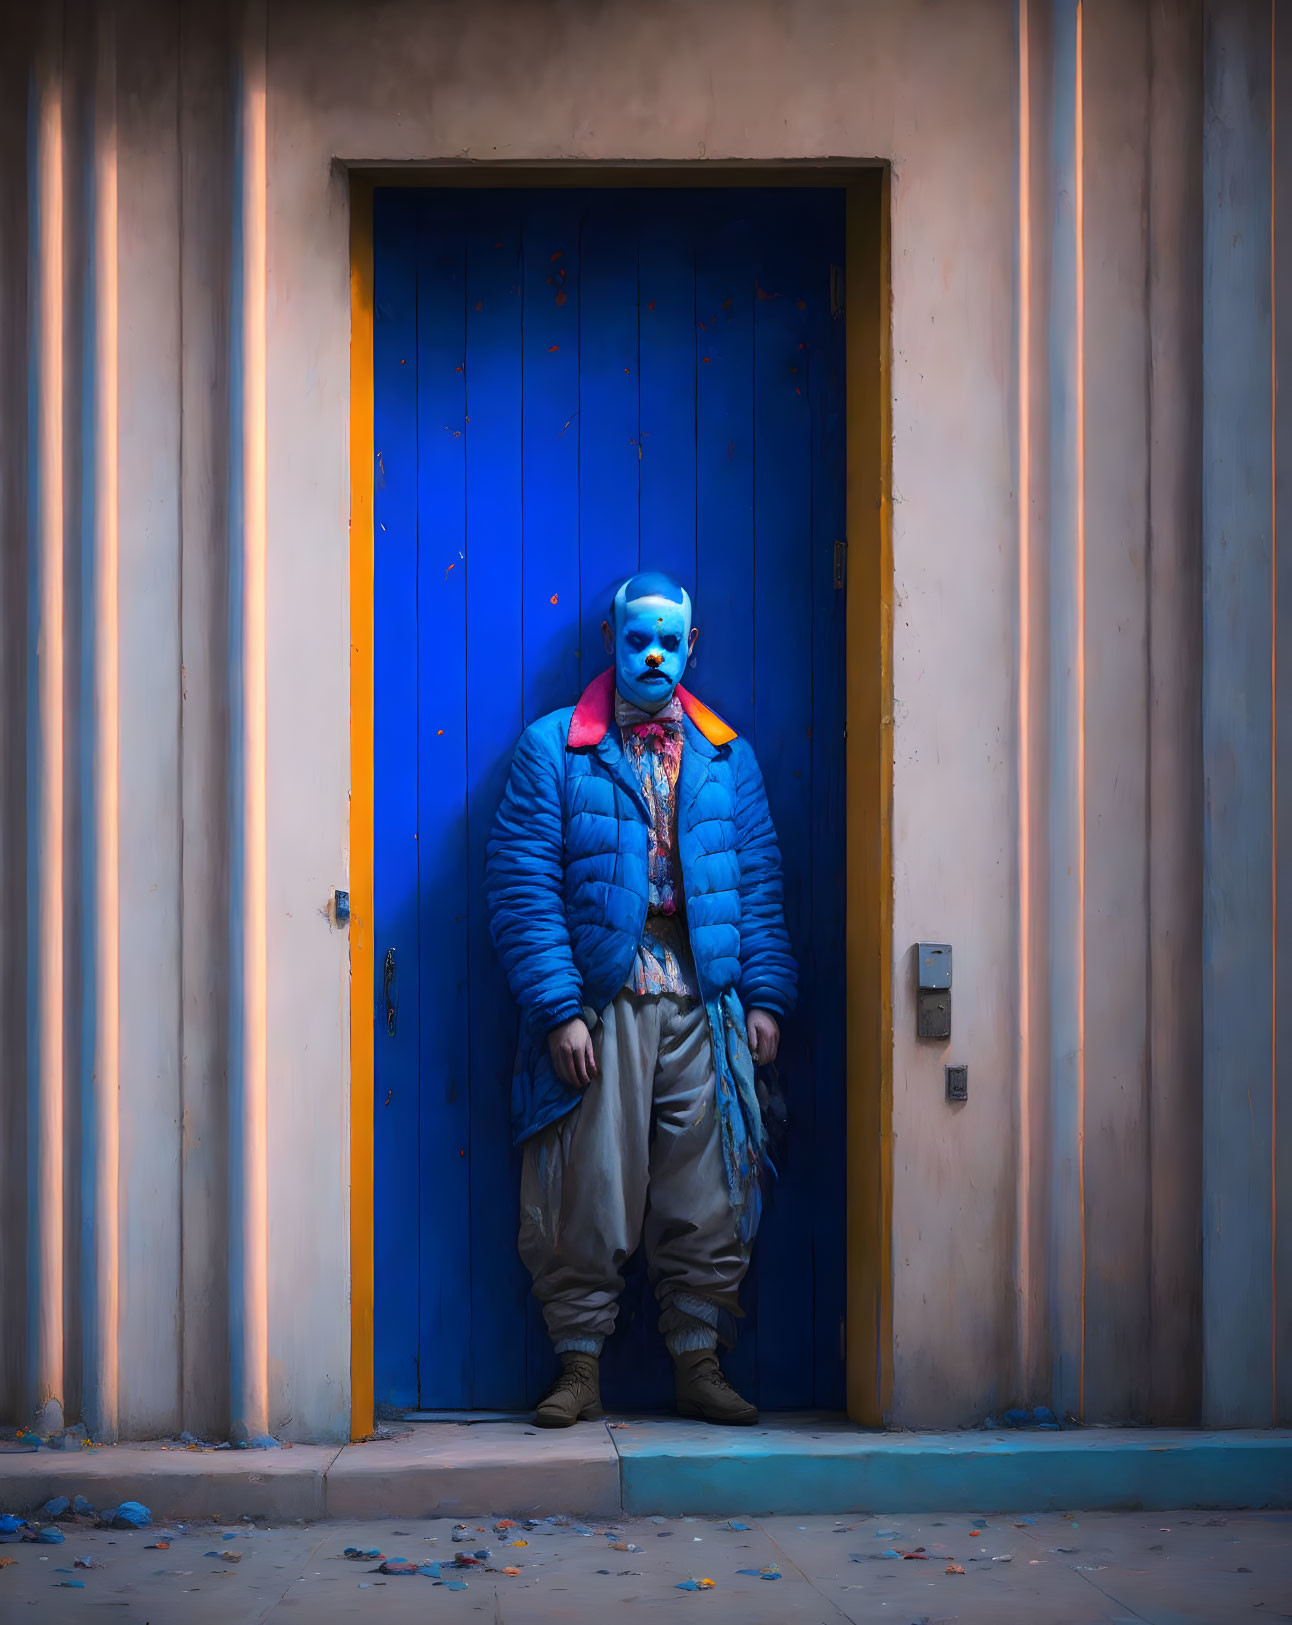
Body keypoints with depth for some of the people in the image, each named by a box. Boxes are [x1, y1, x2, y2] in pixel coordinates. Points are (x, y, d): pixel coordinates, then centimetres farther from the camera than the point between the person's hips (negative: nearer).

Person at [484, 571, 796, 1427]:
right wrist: (559, 1007, -11)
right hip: (600, 1000, -3)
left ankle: (700, 1367, 14)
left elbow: (759, 883, 13)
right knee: (589, 1195, 0)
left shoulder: (728, 757, 15)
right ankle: (581, 1369, 12)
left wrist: (765, 997, 3)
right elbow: (524, 885, -3)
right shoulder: (553, 747, 3)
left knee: (707, 1196, 4)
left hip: (705, 1004, 3)